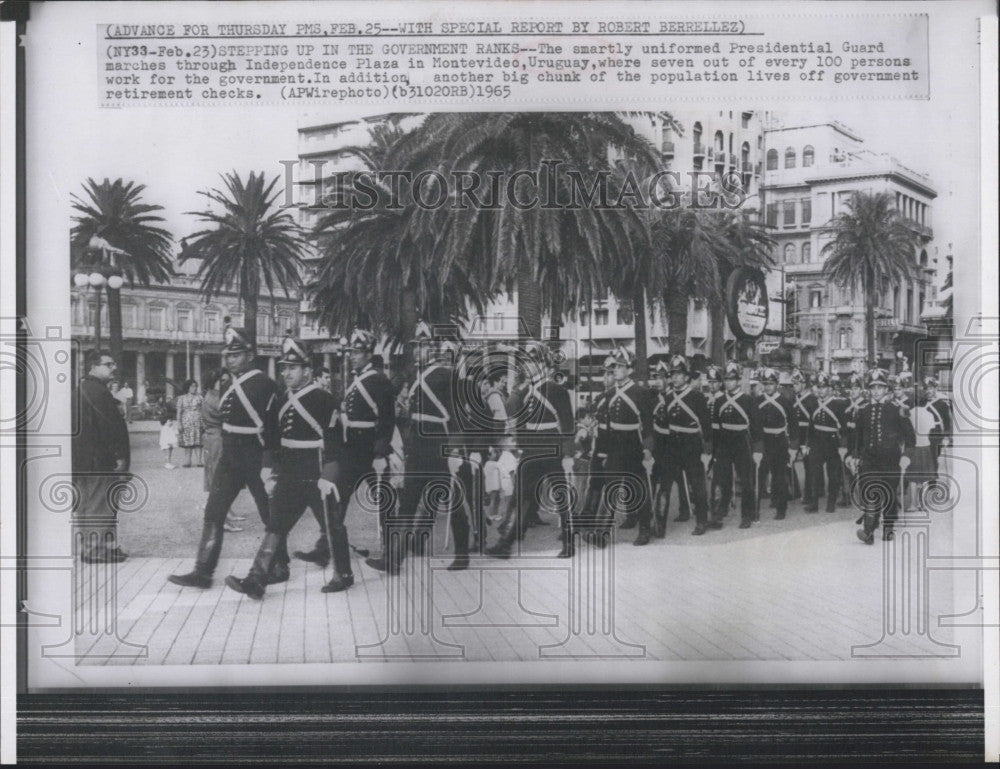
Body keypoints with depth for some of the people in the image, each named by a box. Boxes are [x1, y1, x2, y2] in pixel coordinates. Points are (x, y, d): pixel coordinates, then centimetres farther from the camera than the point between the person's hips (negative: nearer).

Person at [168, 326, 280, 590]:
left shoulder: (264, 384, -14)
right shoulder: (233, 384, 10)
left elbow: (272, 427, -16)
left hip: (255, 458, -8)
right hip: (230, 456, 8)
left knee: (270, 514, 5)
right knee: (213, 512, 5)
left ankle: (279, 567, 19)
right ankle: (202, 572, 9)